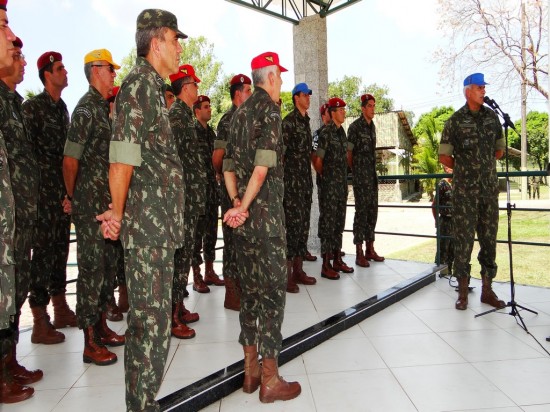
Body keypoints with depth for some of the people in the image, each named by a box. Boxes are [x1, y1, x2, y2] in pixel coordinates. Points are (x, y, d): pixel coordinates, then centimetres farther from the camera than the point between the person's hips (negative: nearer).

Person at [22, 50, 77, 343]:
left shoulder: (62, 108, 16)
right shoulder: (33, 107, -6)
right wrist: (35, 188, -14)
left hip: (63, 192, 7)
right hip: (44, 191, -7)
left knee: (60, 249, 13)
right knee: (43, 251, -4)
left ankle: (61, 311, 25)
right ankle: (40, 324, 6)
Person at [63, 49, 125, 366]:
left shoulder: (105, 107, 16)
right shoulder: (86, 109, -11)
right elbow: (70, 161, -15)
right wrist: (73, 198, -4)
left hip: (109, 202, 9)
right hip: (91, 203, -9)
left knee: (109, 264, 14)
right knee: (92, 268, -3)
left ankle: (101, 327, 28)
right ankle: (90, 343, 8)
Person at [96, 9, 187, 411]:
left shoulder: (153, 85, 19)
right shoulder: (139, 82, -10)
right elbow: (122, 157, -18)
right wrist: (117, 213, -8)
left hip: (158, 219, 9)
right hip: (148, 218, -9)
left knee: (151, 313, 16)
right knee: (151, 317, -2)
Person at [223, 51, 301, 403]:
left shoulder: (240, 112, 15)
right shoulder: (269, 109, -8)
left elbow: (229, 165, 10)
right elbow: (263, 167, -19)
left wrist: (236, 202, 0)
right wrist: (244, 206, -11)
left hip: (244, 218, 8)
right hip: (266, 215, -8)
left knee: (251, 289, 13)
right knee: (273, 290, -1)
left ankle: (251, 370, 23)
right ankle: (270, 379, 7)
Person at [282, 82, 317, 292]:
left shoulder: (306, 121, 18)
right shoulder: (288, 122, -7)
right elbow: (281, 151, -12)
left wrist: (309, 177, 19)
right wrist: (282, 177, -14)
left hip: (306, 179, 8)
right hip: (292, 179, -8)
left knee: (303, 224, 10)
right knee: (292, 224, -9)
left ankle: (298, 270, 19)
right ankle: (286, 274, -2)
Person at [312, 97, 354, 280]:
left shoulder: (341, 131, 13)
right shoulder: (325, 133, -12)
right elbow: (317, 160, -13)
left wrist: (344, 180, 14)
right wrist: (323, 176, -1)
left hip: (341, 184, 8)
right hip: (329, 185, -8)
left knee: (339, 222, 12)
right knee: (328, 222, -4)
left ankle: (337, 260, 23)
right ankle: (326, 265, 3)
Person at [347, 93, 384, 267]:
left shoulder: (372, 126, 15)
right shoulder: (355, 127, -8)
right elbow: (349, 153, -7)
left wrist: (373, 172, 17)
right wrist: (354, 171, 1)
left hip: (372, 175, 7)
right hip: (361, 176, -7)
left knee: (372, 211, 9)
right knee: (361, 211, -7)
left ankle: (370, 249, 18)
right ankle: (359, 253, -1)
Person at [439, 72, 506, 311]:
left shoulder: (492, 116, 9)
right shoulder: (455, 121, -3)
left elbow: (499, 150, 18)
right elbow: (444, 157, -1)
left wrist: (483, 165, 10)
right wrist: (465, 168, 7)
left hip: (489, 188, 4)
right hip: (465, 191, -4)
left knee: (489, 238, 8)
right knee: (463, 239, -1)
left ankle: (487, 289, 19)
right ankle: (462, 292, 9)